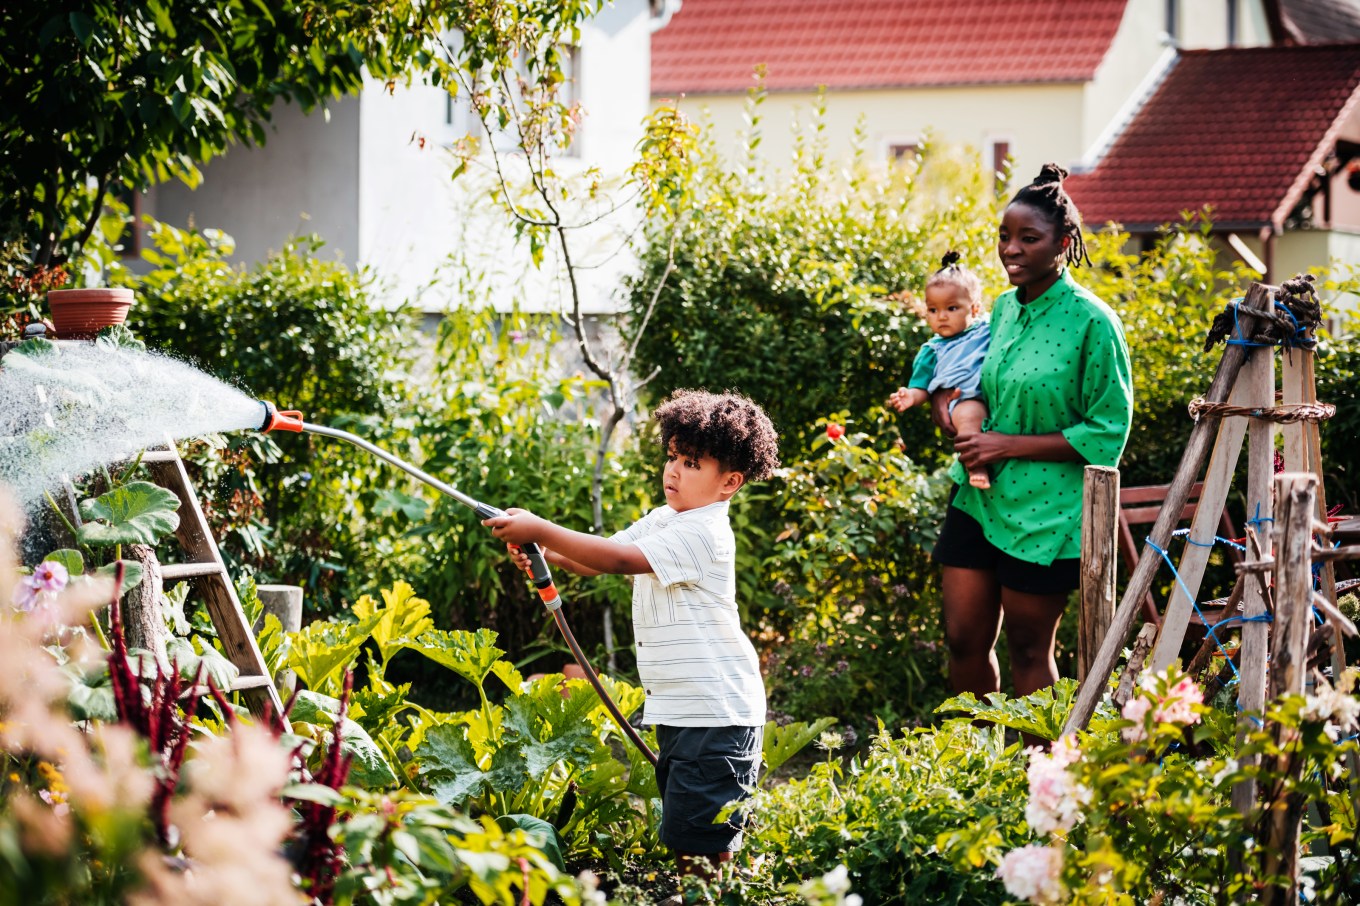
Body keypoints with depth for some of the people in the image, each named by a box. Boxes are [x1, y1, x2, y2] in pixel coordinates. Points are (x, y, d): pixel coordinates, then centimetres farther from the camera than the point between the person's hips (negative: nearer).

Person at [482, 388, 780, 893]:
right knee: (681, 838, 13)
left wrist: (541, 530, -26)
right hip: (678, 710, 10)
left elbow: (618, 559, -26)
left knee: (698, 847, -13)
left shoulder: (703, 533, -17)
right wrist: (543, 551, -8)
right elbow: (599, 559, 11)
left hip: (718, 714, -10)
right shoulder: (663, 520, 14)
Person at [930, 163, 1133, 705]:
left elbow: (1108, 433, -14)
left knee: (1027, 649, 6)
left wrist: (1009, 445, -17)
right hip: (979, 497, 6)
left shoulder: (1091, 323, -13)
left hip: (1045, 512, -6)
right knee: (964, 640, 8)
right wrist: (944, 395, 2)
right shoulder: (1004, 307, 7)